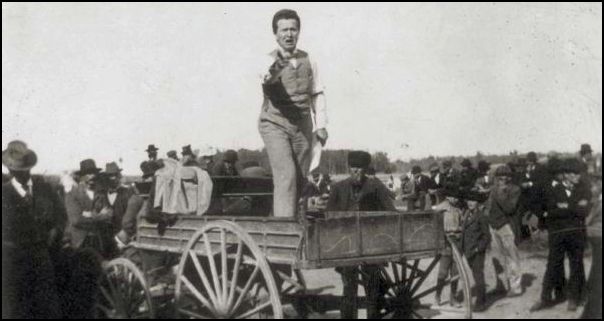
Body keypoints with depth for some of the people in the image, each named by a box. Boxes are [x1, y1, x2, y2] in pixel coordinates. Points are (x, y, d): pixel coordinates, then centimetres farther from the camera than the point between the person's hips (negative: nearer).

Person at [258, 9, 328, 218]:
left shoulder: (308, 60, 6)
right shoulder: (269, 60, -7)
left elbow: (317, 93, 12)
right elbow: (267, 79, -31)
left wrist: (320, 125, 4)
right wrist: (274, 70, -54)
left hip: (302, 127, 5)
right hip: (275, 124, -4)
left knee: (300, 181, 8)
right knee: (286, 175, -18)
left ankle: (278, 217, 26)